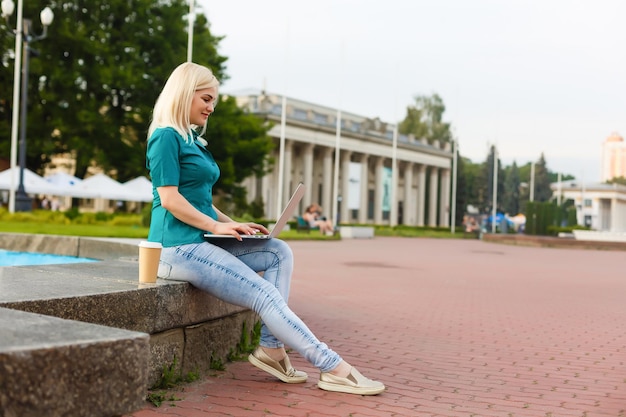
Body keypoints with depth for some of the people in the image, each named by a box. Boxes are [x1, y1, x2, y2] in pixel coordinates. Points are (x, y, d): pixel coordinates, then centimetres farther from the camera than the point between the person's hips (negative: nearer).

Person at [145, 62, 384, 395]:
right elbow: (169, 198, -16)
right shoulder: (166, 137, -8)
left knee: (279, 252, -3)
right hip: (179, 246, -9)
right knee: (265, 295, -15)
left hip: (202, 240, 9)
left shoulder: (193, 140, 20)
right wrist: (217, 226, -14)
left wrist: (232, 224, 9)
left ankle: (272, 349, -12)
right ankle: (334, 369, -12)